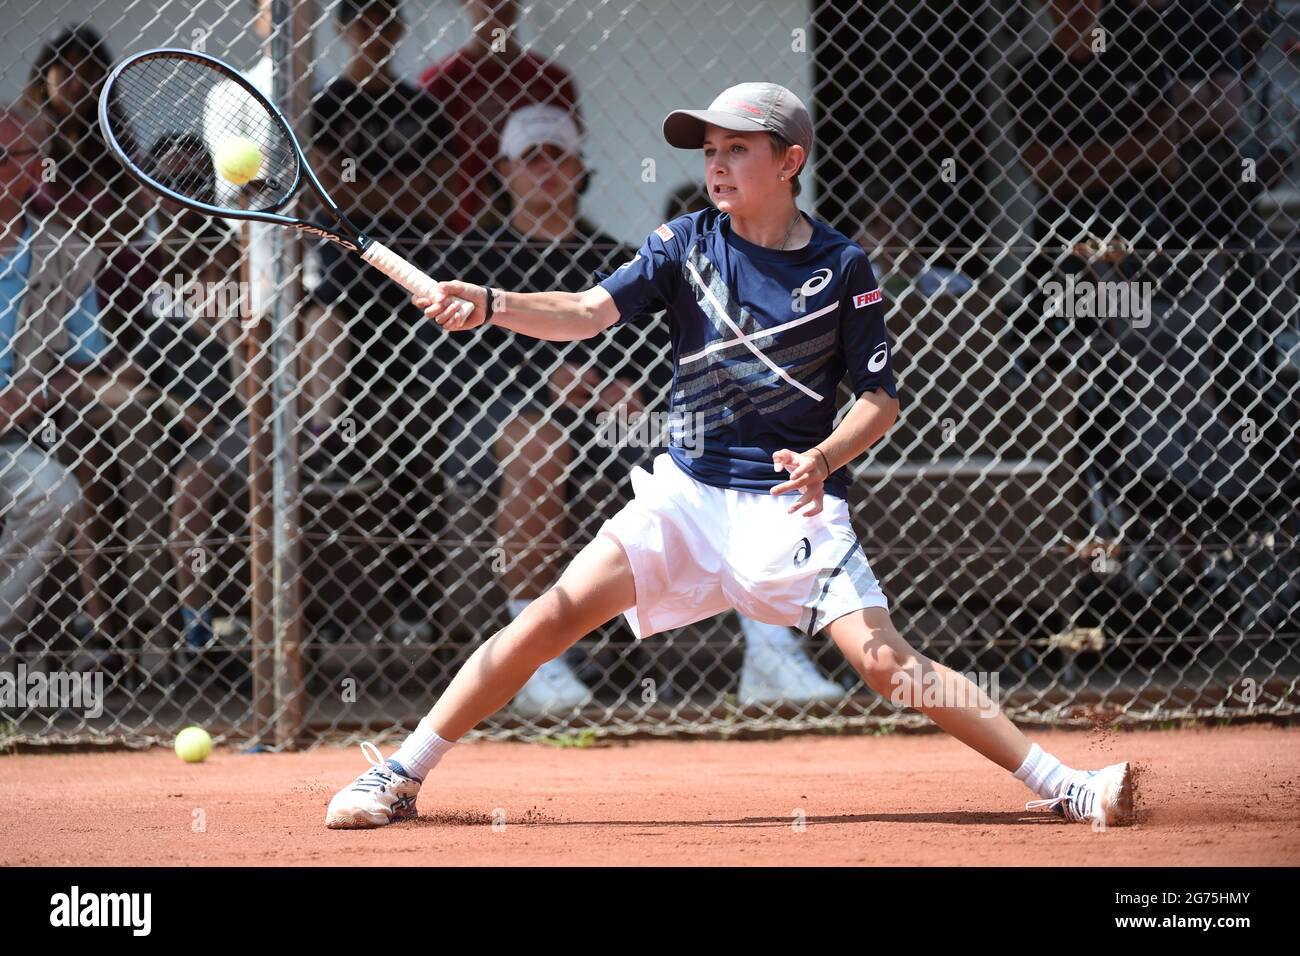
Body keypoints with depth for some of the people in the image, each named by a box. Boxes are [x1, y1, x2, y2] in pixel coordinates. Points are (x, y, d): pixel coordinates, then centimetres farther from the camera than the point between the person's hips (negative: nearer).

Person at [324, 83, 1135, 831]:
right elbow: (588, 311, -10)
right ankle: (399, 778, -4)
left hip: (792, 501, -2)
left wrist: (824, 459, -18)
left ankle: (1062, 786, -9)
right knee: (556, 615, -12)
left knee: (885, 660, -15)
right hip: (687, 492, 2)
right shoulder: (688, 245, 2)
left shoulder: (841, 266, -3)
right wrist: (491, 306, -27)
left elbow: (880, 398, 1)